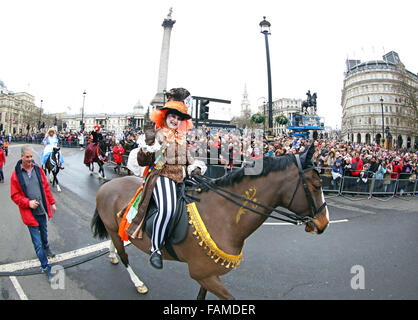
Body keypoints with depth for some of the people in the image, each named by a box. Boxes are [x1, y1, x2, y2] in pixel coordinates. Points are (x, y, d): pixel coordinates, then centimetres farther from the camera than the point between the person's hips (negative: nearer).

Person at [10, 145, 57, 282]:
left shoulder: (37, 169, 0)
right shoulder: (16, 174, -11)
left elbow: (46, 187, 8)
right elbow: (14, 195, -5)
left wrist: (52, 203, 11)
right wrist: (28, 203, -18)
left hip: (42, 209, 4)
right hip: (29, 213, -4)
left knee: (44, 232, 27)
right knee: (37, 242, 2)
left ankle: (46, 248, 56)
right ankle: (46, 268, 13)